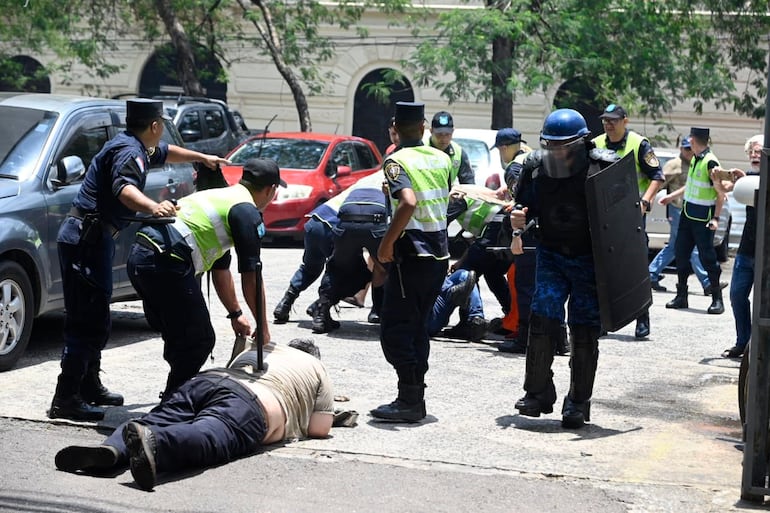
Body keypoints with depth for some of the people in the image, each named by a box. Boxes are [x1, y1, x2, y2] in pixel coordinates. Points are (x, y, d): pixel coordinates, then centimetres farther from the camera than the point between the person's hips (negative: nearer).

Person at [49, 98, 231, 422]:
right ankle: (66, 399, -19)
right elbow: (124, 187, -35)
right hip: (85, 237, -11)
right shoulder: (129, 151, -14)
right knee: (87, 319, -15)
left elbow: (165, 153, 41)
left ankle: (89, 386, 29)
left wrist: (202, 157, 54)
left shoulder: (138, 148, 18)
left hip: (94, 237, 11)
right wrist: (152, 207, -54)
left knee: (96, 319, 18)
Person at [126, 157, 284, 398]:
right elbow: (251, 279, -2)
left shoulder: (220, 197, 28)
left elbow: (221, 269, 36)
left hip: (139, 257, 10)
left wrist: (235, 314, 41)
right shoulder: (248, 212, -1)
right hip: (166, 262, -10)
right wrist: (263, 328, 9)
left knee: (178, 341, 22)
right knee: (199, 342, 1)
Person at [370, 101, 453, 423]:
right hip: (439, 253, 7)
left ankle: (409, 401, -7)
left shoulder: (397, 161, -12)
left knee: (395, 330, -2)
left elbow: (408, 203, -28)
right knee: (418, 326, 15)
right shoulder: (442, 159, 10)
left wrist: (387, 243, -20)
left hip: (412, 254, -7)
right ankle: (415, 398, 16)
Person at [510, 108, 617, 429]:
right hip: (551, 256, 2)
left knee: (584, 330, 2)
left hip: (590, 260, -2)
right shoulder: (536, 169, -3)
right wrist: (518, 220, -13)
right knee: (542, 320, -8)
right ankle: (538, 393, 4)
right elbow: (524, 207, 10)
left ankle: (578, 403, 14)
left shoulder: (603, 169, -12)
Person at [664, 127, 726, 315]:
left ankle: (717, 299, 2)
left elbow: (721, 193, -16)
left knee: (707, 257, -6)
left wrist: (716, 218, -21)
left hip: (703, 218, -9)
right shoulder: (695, 159, 10)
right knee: (681, 253, 9)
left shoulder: (710, 162, -17)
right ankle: (681, 296, 17)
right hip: (687, 213, 9)